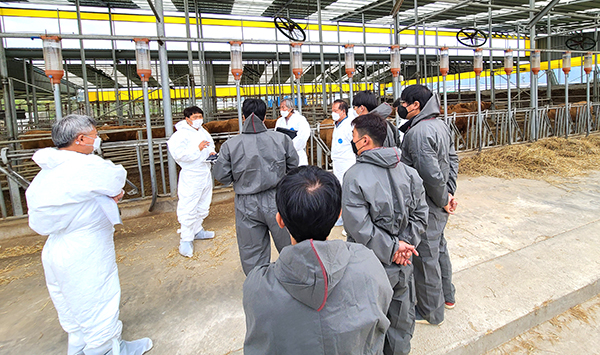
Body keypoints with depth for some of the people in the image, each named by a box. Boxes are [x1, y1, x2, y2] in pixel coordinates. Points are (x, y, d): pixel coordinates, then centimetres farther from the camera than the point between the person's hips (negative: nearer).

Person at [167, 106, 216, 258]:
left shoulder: (204, 132, 13)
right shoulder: (181, 134, -13)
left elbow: (211, 145, 27)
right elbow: (178, 154, -23)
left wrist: (212, 153, 5)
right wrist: (198, 148, -26)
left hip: (206, 174, 8)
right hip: (191, 176, -8)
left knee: (203, 206, 18)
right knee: (188, 209, -6)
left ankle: (197, 230, 34)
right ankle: (186, 239, 5)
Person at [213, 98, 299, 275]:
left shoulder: (230, 145, -10)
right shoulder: (281, 138, -8)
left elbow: (222, 176, -4)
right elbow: (294, 166, 2)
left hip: (247, 205, 0)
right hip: (277, 201, 1)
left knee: (252, 253, 15)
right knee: (289, 247, 19)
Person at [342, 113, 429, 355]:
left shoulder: (355, 176, -20)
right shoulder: (408, 171, -2)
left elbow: (360, 228, -24)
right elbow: (420, 215, -1)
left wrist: (393, 248, -15)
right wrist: (404, 244, -6)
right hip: (403, 265, 6)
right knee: (401, 317, 26)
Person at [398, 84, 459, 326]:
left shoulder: (418, 132, -25)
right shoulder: (440, 125, 7)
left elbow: (431, 174, -29)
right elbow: (452, 160, 11)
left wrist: (443, 200, -14)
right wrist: (449, 191, 6)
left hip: (426, 207, -10)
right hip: (439, 205, 10)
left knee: (425, 257, 6)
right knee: (438, 247, 25)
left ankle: (431, 312, 24)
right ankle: (446, 295, 46)